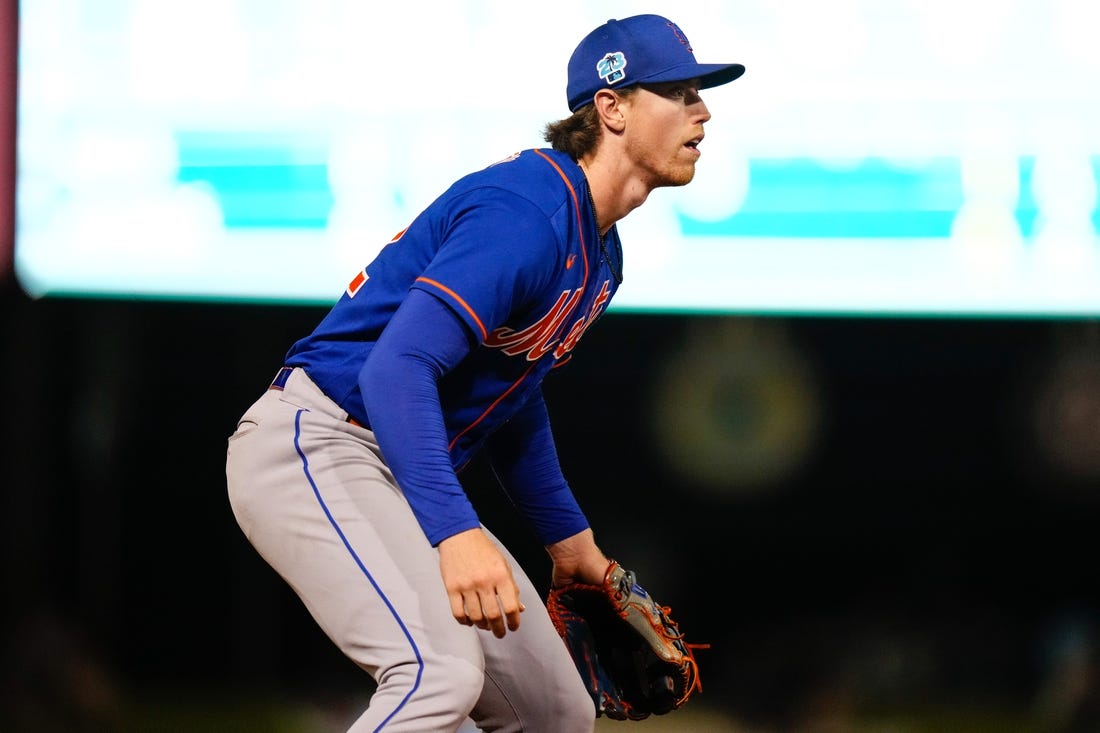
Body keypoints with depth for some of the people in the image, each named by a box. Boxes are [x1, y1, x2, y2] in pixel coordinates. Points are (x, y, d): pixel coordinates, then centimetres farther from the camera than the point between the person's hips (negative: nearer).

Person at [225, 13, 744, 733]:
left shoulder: (600, 254, 13)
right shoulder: (526, 213, -20)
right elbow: (399, 368, -30)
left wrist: (567, 534, 30)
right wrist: (454, 530, -41)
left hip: (406, 481, 10)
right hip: (315, 446, -10)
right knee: (441, 674, -33)